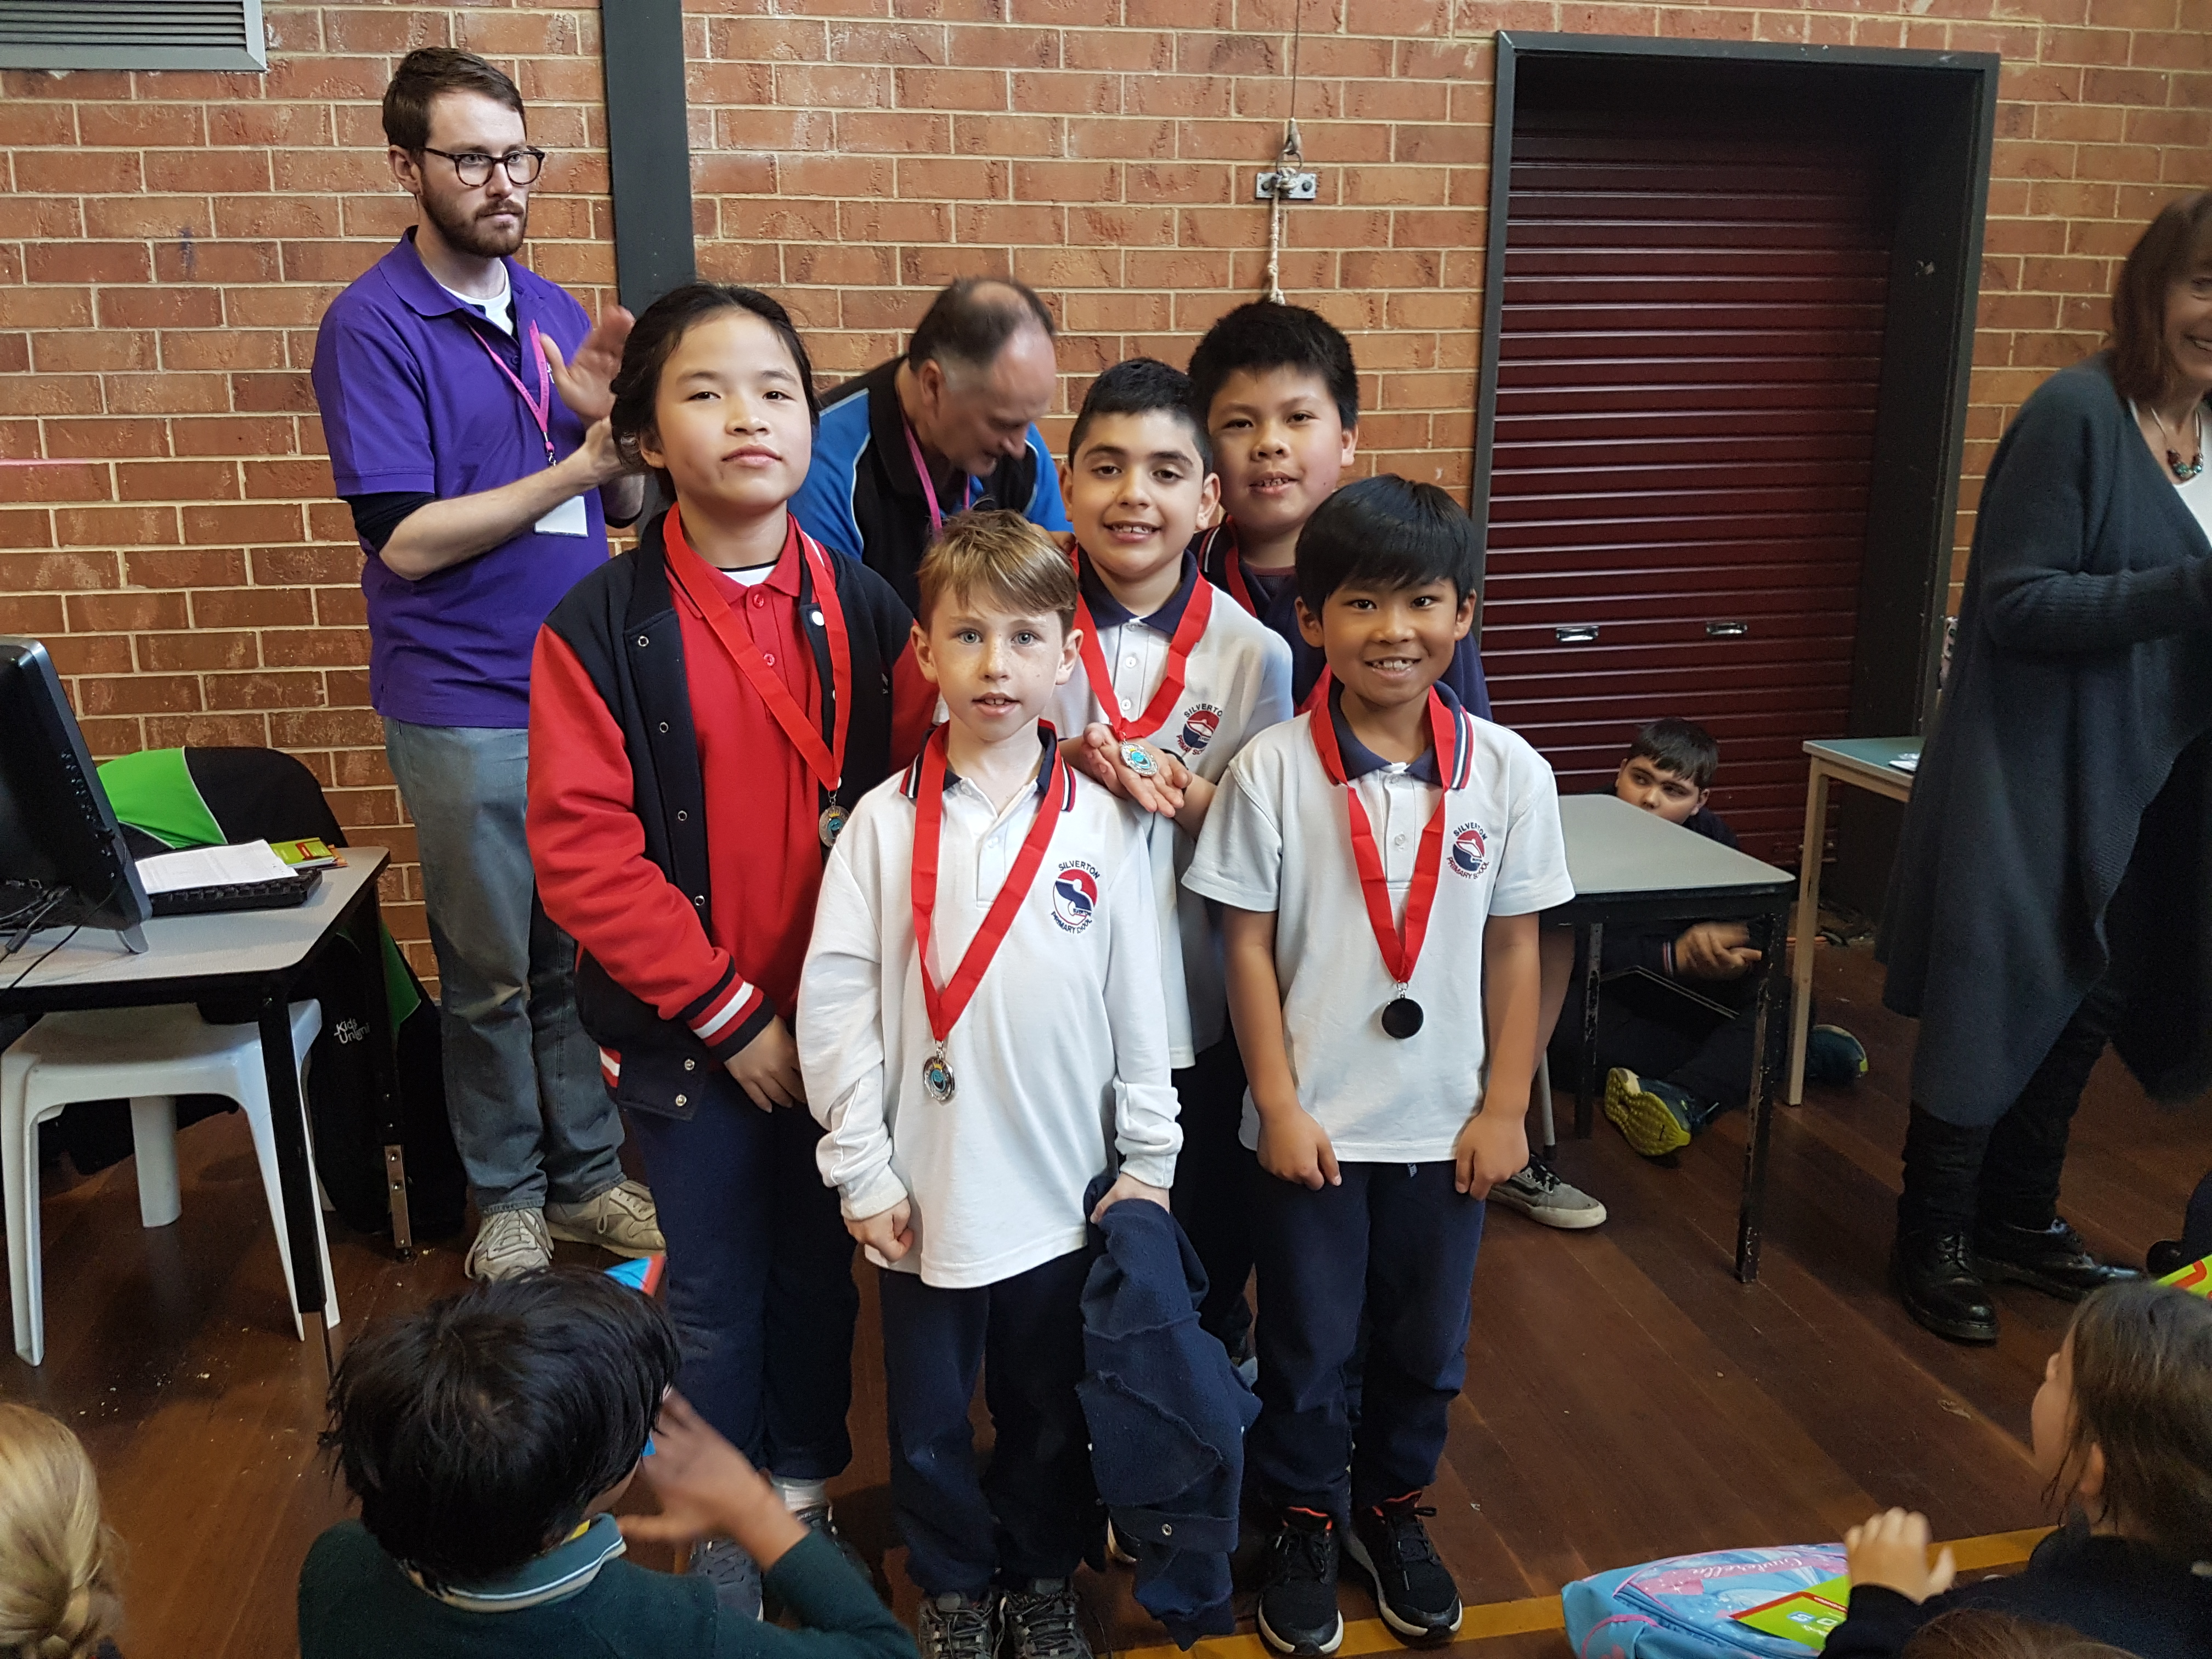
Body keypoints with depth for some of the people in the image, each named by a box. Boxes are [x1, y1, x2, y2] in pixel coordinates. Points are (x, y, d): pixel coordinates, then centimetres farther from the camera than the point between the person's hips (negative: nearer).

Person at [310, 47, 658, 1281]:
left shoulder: (555, 310, 8)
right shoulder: (375, 325, -9)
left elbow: (624, 508, 10)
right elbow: (407, 538, -16)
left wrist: (609, 414, -10)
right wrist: (579, 463, -18)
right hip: (466, 705, -5)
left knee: (584, 949, 13)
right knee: (492, 971, 7)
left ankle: (588, 1174, 29)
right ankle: (509, 1198, 26)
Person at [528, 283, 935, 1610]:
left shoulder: (863, 612, -2)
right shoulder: (599, 627, -11)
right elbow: (582, 852, -14)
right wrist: (728, 1011, -14)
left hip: (835, 1027, 2)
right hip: (690, 1039, -2)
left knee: (820, 1272, 18)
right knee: (716, 1297, 13)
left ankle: (807, 1489, 41)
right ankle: (722, 1530, 35)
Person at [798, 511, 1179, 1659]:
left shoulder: (1102, 824, -5)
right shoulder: (884, 822, -7)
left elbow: (1138, 1001, 0)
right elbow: (834, 1002, -6)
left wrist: (1148, 1160, 2)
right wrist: (863, 1173, -7)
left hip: (1063, 1190, 1)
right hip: (925, 1188, 0)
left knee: (1051, 1415, 18)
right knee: (930, 1419, 16)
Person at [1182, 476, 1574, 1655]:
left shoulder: (1509, 773, -6)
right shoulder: (1273, 770, -12)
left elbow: (1514, 947, 0)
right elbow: (1248, 945, -8)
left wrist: (1506, 1106, 0)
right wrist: (1278, 1102, -9)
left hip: (1447, 1120, 2)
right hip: (1312, 1119, -2)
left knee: (1426, 1342, 19)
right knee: (1305, 1345, 14)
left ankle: (1390, 1508, 43)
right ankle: (1302, 1525, 38)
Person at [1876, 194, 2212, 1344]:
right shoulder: (2076, 413, -16)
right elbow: (2015, 604, -20)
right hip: (2037, 784, -8)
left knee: (2091, 1004, 17)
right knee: (1995, 1006, 3)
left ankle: (2020, 1218, 36)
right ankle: (1932, 1239, 21)